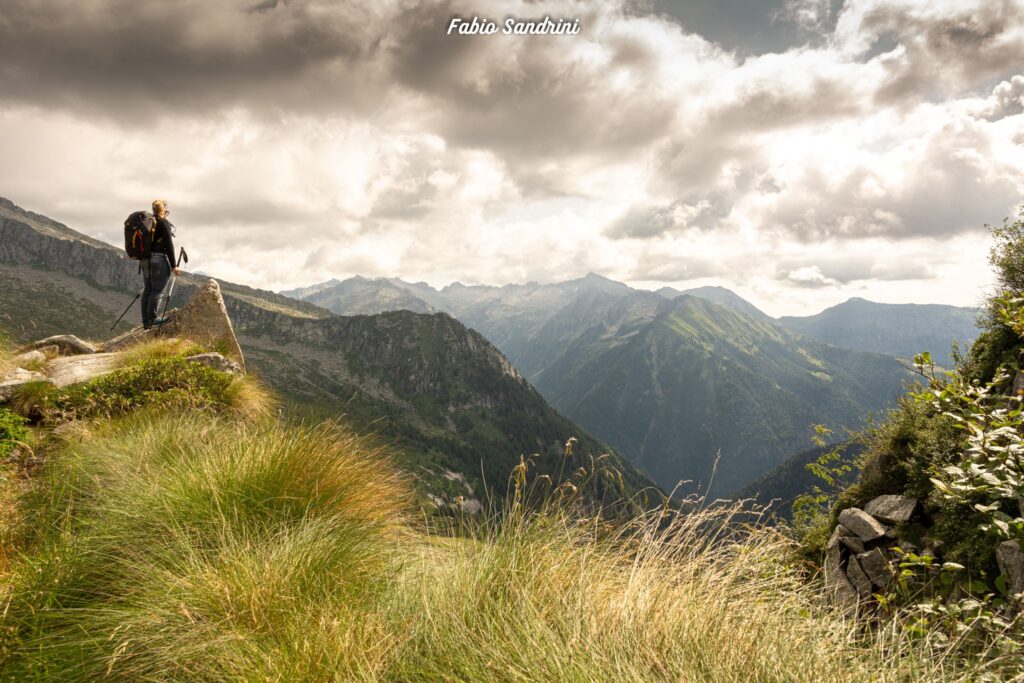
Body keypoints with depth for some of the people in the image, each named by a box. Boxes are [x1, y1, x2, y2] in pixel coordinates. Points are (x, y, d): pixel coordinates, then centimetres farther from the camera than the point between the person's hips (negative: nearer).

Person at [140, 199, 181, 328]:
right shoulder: (164, 223, -9)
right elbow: (168, 245, -13)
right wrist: (173, 266, -11)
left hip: (145, 260, 8)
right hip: (159, 260, -8)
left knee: (147, 290, 11)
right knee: (159, 291, -5)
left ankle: (146, 320, 14)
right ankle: (152, 319, -8)